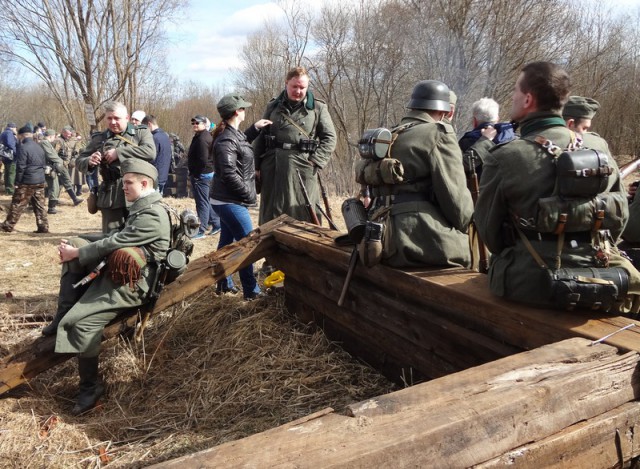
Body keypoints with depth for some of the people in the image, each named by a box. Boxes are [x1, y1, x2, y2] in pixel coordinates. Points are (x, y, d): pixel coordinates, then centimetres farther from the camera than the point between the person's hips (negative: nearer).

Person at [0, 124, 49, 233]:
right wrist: (40, 177, 19)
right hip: (40, 181, 7)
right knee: (39, 205, 9)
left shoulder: (23, 148, -12)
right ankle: (43, 227, 8)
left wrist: (17, 182, -9)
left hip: (27, 182, -7)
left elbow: (20, 167, -15)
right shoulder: (39, 147, 12)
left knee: (17, 204, 3)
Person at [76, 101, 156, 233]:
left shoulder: (141, 132, 6)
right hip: (111, 197, 2)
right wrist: (89, 162, -7)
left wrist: (118, 152, -14)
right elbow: (79, 161, 17)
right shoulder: (100, 138, 13)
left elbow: (150, 152, -14)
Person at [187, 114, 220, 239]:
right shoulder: (208, 136, 15)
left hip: (201, 174, -10)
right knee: (208, 201, 18)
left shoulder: (202, 139, -17)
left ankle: (200, 231, 0)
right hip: (209, 173, 10)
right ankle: (216, 224, 26)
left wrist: (194, 173, -15)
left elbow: (202, 160, -24)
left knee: (202, 203, -5)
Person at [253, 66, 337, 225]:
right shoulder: (273, 106, 13)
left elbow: (329, 138, 3)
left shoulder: (318, 108, 5)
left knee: (302, 215, 1)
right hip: (272, 168, 3)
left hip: (303, 169, -2)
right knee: (270, 215, 9)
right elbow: (260, 137, 14)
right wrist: (257, 166, 8)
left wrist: (315, 161, -9)